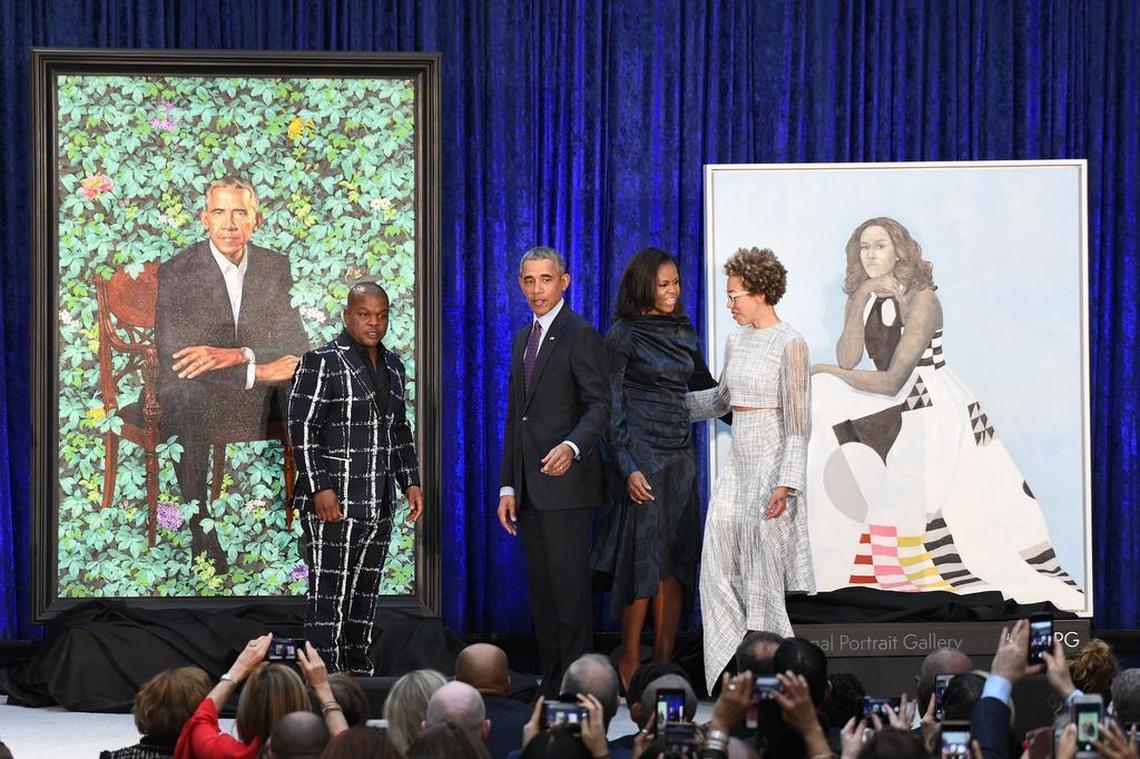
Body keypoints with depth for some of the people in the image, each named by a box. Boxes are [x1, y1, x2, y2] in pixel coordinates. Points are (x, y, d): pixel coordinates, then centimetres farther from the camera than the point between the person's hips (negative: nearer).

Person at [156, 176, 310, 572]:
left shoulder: (275, 268, 2)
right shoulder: (175, 275, -13)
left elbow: (297, 348, -6)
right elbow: (177, 364, -20)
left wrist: (236, 355, -26)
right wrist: (259, 371, -23)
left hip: (256, 420, 4)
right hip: (197, 424, -4)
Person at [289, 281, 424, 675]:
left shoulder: (392, 365, 15)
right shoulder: (321, 362, -7)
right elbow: (302, 428, -12)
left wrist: (411, 482, 13)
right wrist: (320, 489, -18)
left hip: (379, 506, 7)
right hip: (333, 502, -7)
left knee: (365, 596, 10)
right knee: (329, 595, -7)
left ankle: (358, 672, 15)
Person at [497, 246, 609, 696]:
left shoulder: (581, 335, -7)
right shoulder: (523, 339, 19)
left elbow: (599, 405, -14)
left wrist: (572, 447, -32)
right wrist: (508, 486, 16)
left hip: (566, 481, -8)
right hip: (529, 489, 8)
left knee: (569, 587, -8)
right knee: (541, 589, 9)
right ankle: (550, 683, 14)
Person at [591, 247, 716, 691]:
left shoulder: (684, 332, 12)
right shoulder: (623, 335, -6)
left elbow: (704, 387, 23)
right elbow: (611, 408, -9)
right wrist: (627, 469, -16)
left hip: (680, 454, 6)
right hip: (640, 454, -6)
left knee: (677, 559, 4)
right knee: (643, 557, -7)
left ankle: (664, 662, 7)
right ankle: (630, 666, 0)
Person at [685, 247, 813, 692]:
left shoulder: (789, 345, -11)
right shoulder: (736, 341, 12)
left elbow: (798, 422, -14)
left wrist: (785, 483, -20)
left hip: (770, 469, -8)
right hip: (737, 469, 8)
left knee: (765, 576, -4)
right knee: (720, 574, 4)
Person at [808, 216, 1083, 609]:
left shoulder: (921, 299, -15)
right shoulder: (863, 299, 7)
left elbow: (892, 381, -17)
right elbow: (847, 360, -8)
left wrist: (827, 373, -7)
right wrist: (860, 299, -16)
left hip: (936, 414, -8)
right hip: (892, 414, 8)